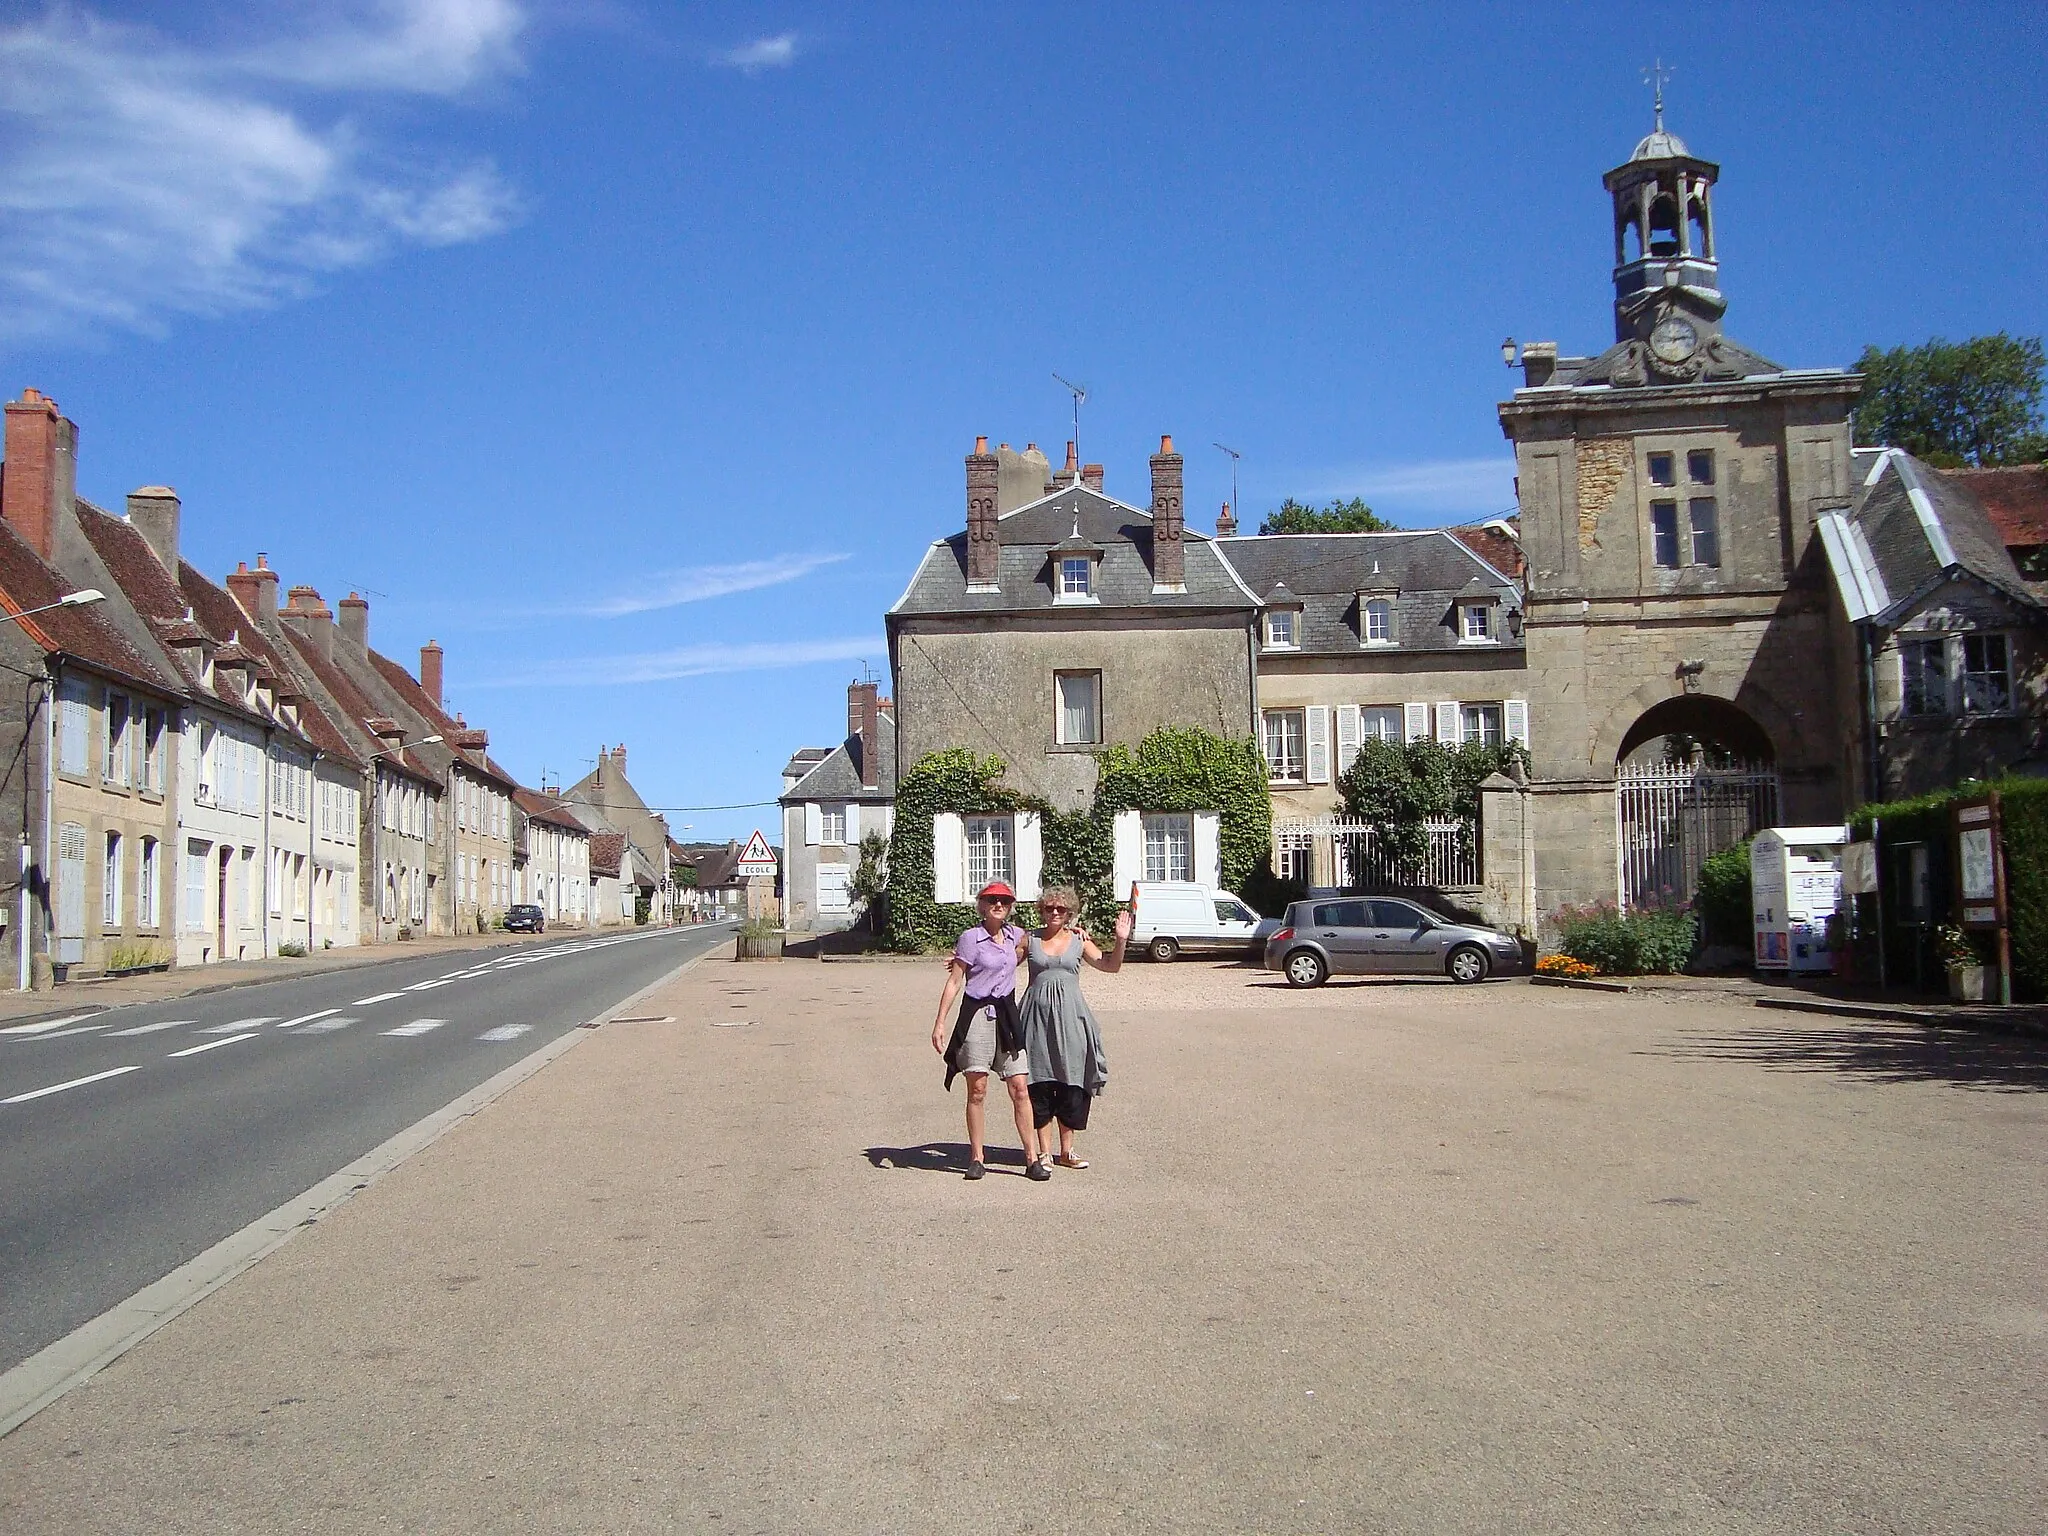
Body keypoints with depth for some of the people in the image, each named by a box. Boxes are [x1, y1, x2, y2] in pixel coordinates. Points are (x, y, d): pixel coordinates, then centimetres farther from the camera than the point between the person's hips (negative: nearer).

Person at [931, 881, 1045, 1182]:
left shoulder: (1014, 934, 10)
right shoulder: (971, 938, -4)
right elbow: (954, 981, -4)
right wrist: (939, 1023, -8)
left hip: (1007, 1015, 4)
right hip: (977, 1014, -4)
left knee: (1020, 1088, 0)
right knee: (977, 1089, -1)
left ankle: (1032, 1158, 4)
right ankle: (977, 1158, 8)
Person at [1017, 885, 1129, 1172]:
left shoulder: (1079, 940, 7)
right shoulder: (1029, 940, 7)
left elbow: (1110, 965, 3)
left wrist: (1121, 940, -13)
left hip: (1069, 1015, 1)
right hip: (1038, 1014, -1)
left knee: (1071, 1084, 3)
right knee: (1040, 1084, -1)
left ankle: (1066, 1150, 14)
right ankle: (1043, 1151, 7)